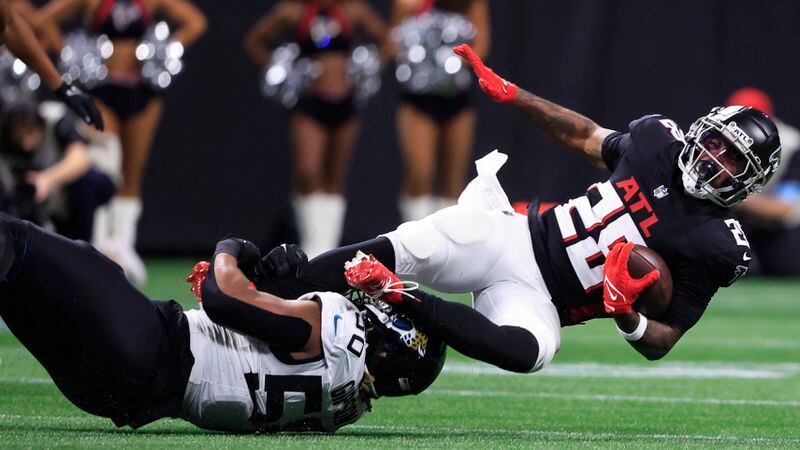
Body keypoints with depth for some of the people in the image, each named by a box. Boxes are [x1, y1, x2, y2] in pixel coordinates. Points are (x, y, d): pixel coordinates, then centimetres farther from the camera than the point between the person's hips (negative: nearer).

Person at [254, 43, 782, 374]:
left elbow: (660, 343, -5)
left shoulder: (715, 246, -7)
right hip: (512, 234, 4)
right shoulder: (659, 141, 5)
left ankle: (401, 299, -35)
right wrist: (510, 93, 15)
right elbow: (585, 136, 23)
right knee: (397, 249, -19)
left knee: (532, 350, -41)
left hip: (536, 297, -4)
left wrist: (623, 313, -27)